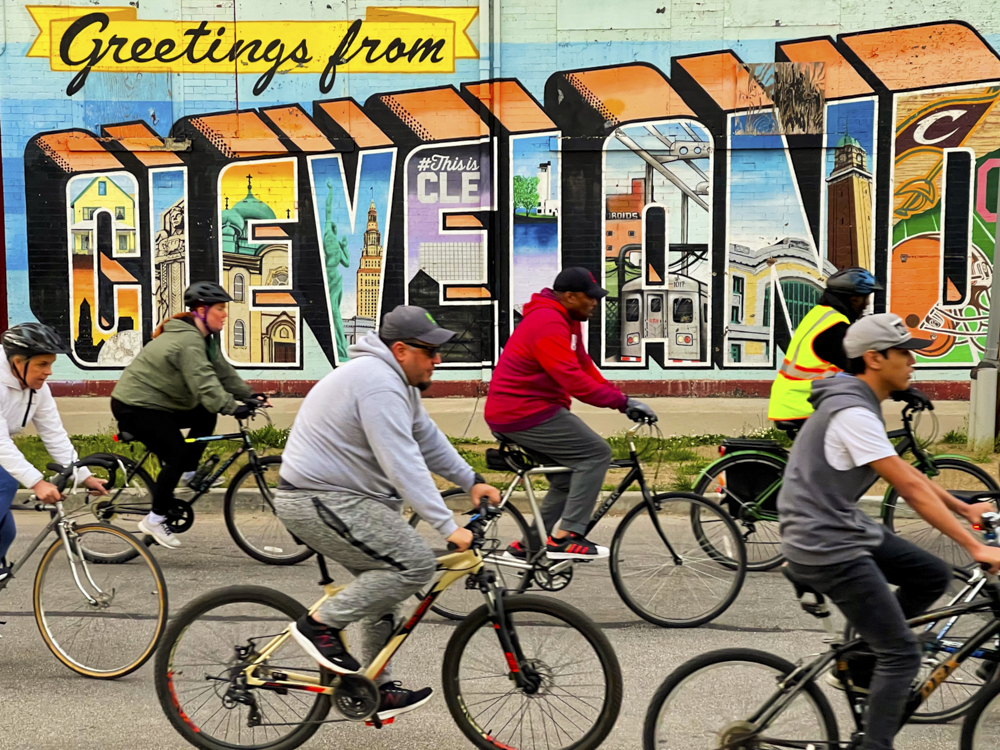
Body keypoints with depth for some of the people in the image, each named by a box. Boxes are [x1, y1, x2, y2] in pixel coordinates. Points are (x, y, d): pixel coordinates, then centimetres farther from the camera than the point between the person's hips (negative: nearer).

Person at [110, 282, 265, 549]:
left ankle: (188, 473, 13)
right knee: (178, 454, -15)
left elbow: (222, 371, 8)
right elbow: (204, 383, -34)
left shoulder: (203, 338, 9)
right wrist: (233, 408, -40)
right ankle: (155, 520, -5)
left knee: (205, 418, 4)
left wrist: (249, 395, -2)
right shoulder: (188, 341, -25)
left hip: (157, 402, 10)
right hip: (134, 406, -10)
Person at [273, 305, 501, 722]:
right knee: (416, 564, -17)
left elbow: (427, 439, 20)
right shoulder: (378, 383, -22)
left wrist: (471, 481, 14)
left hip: (334, 496, 11)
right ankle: (320, 624, -8)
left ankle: (377, 689, 26)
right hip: (320, 503, -11)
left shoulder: (396, 381, 13)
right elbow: (403, 465, -27)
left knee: (384, 582, 16)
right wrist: (447, 527, -27)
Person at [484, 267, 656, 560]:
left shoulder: (566, 321, 14)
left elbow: (584, 365, 13)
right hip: (526, 413, -11)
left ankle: (529, 544, 21)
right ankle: (566, 537, -12)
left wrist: (621, 399, 4)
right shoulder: (548, 324, -20)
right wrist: (622, 401, -23)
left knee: (567, 479, 15)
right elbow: (574, 380, -26)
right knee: (597, 453, -12)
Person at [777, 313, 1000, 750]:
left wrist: (963, 509, 23)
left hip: (846, 529, 10)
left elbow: (904, 473, 20)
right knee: (902, 656, -5)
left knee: (933, 576, 13)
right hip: (826, 547, -10)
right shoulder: (853, 413, -21)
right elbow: (910, 488, -24)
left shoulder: (858, 405, 11)